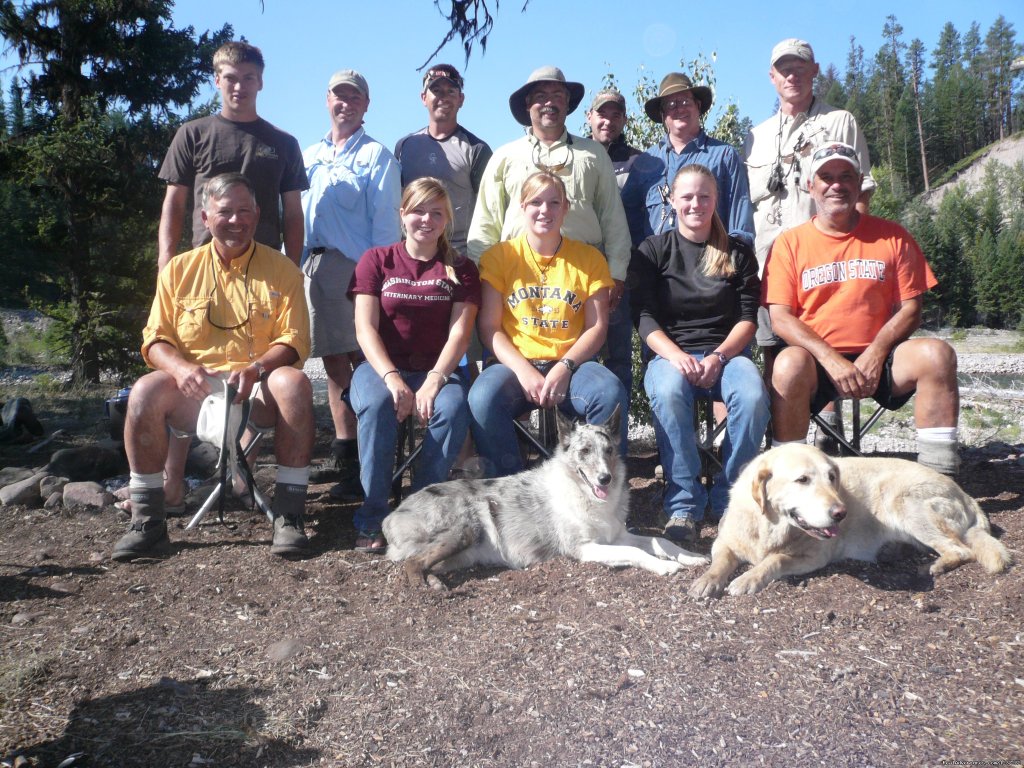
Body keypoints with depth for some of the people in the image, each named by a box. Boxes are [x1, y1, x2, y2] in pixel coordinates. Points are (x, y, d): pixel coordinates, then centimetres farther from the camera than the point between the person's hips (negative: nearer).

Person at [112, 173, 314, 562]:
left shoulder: (281, 270, 6)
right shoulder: (179, 269, 11)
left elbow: (294, 341, -1)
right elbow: (155, 340, 7)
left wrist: (256, 368, -21)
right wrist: (180, 367, -16)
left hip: (258, 391, -1)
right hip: (194, 390, 2)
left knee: (294, 382, -34)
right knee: (145, 391, -28)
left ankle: (288, 515, -29)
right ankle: (148, 521, -17)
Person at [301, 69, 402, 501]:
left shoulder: (375, 155, 5)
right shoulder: (309, 156, 22)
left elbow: (385, 220, -4)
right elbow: (294, 213, 22)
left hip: (355, 267, -6)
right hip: (312, 265, 6)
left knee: (365, 362, -9)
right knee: (333, 361, 10)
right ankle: (343, 455, 20)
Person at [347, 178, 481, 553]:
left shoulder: (460, 269, 9)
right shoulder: (376, 260, 7)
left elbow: (459, 333, -3)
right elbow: (365, 329, -3)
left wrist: (434, 381, -21)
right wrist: (392, 379, -21)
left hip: (437, 370, 1)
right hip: (382, 367, 0)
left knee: (453, 408, -33)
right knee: (376, 405, -35)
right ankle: (372, 519, -21)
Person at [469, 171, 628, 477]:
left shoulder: (589, 258, 9)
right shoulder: (499, 257, 6)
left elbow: (597, 327, 3)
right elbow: (489, 328, 0)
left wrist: (564, 367, -14)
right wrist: (523, 370, -15)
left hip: (571, 364, 1)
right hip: (517, 364, -1)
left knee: (611, 394, -30)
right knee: (483, 398, -33)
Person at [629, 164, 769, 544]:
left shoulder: (738, 252, 12)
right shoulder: (652, 250, 9)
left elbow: (748, 317, 4)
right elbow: (644, 317, -1)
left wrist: (718, 357, -15)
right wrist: (676, 356, -20)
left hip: (726, 352, 1)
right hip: (671, 353, -1)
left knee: (753, 396, -32)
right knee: (667, 393, -36)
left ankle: (728, 500, -14)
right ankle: (684, 504, -25)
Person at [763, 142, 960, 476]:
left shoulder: (892, 237, 9)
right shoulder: (790, 243, 4)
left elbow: (910, 308, 5)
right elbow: (780, 317, -4)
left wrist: (874, 355, -13)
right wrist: (831, 359, -17)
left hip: (878, 358, 2)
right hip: (817, 363, -2)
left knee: (937, 354, -25)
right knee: (789, 364, -34)